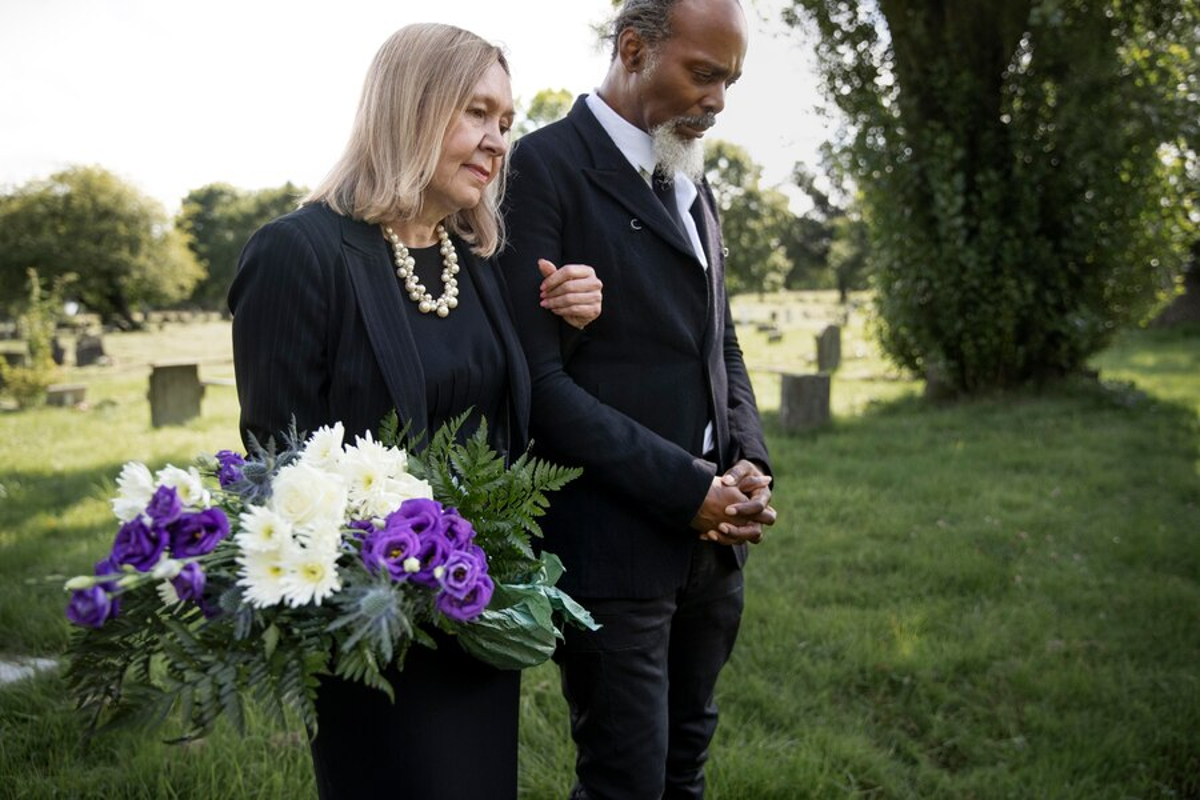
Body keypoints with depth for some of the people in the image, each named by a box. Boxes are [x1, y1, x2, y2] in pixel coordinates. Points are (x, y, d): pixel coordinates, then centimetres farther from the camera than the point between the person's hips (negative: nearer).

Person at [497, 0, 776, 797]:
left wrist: (750, 465, 1)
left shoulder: (692, 183, 15)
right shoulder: (545, 165, -10)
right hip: (614, 543, -7)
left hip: (711, 537, 7)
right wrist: (688, 488, -17)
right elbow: (538, 379, -17)